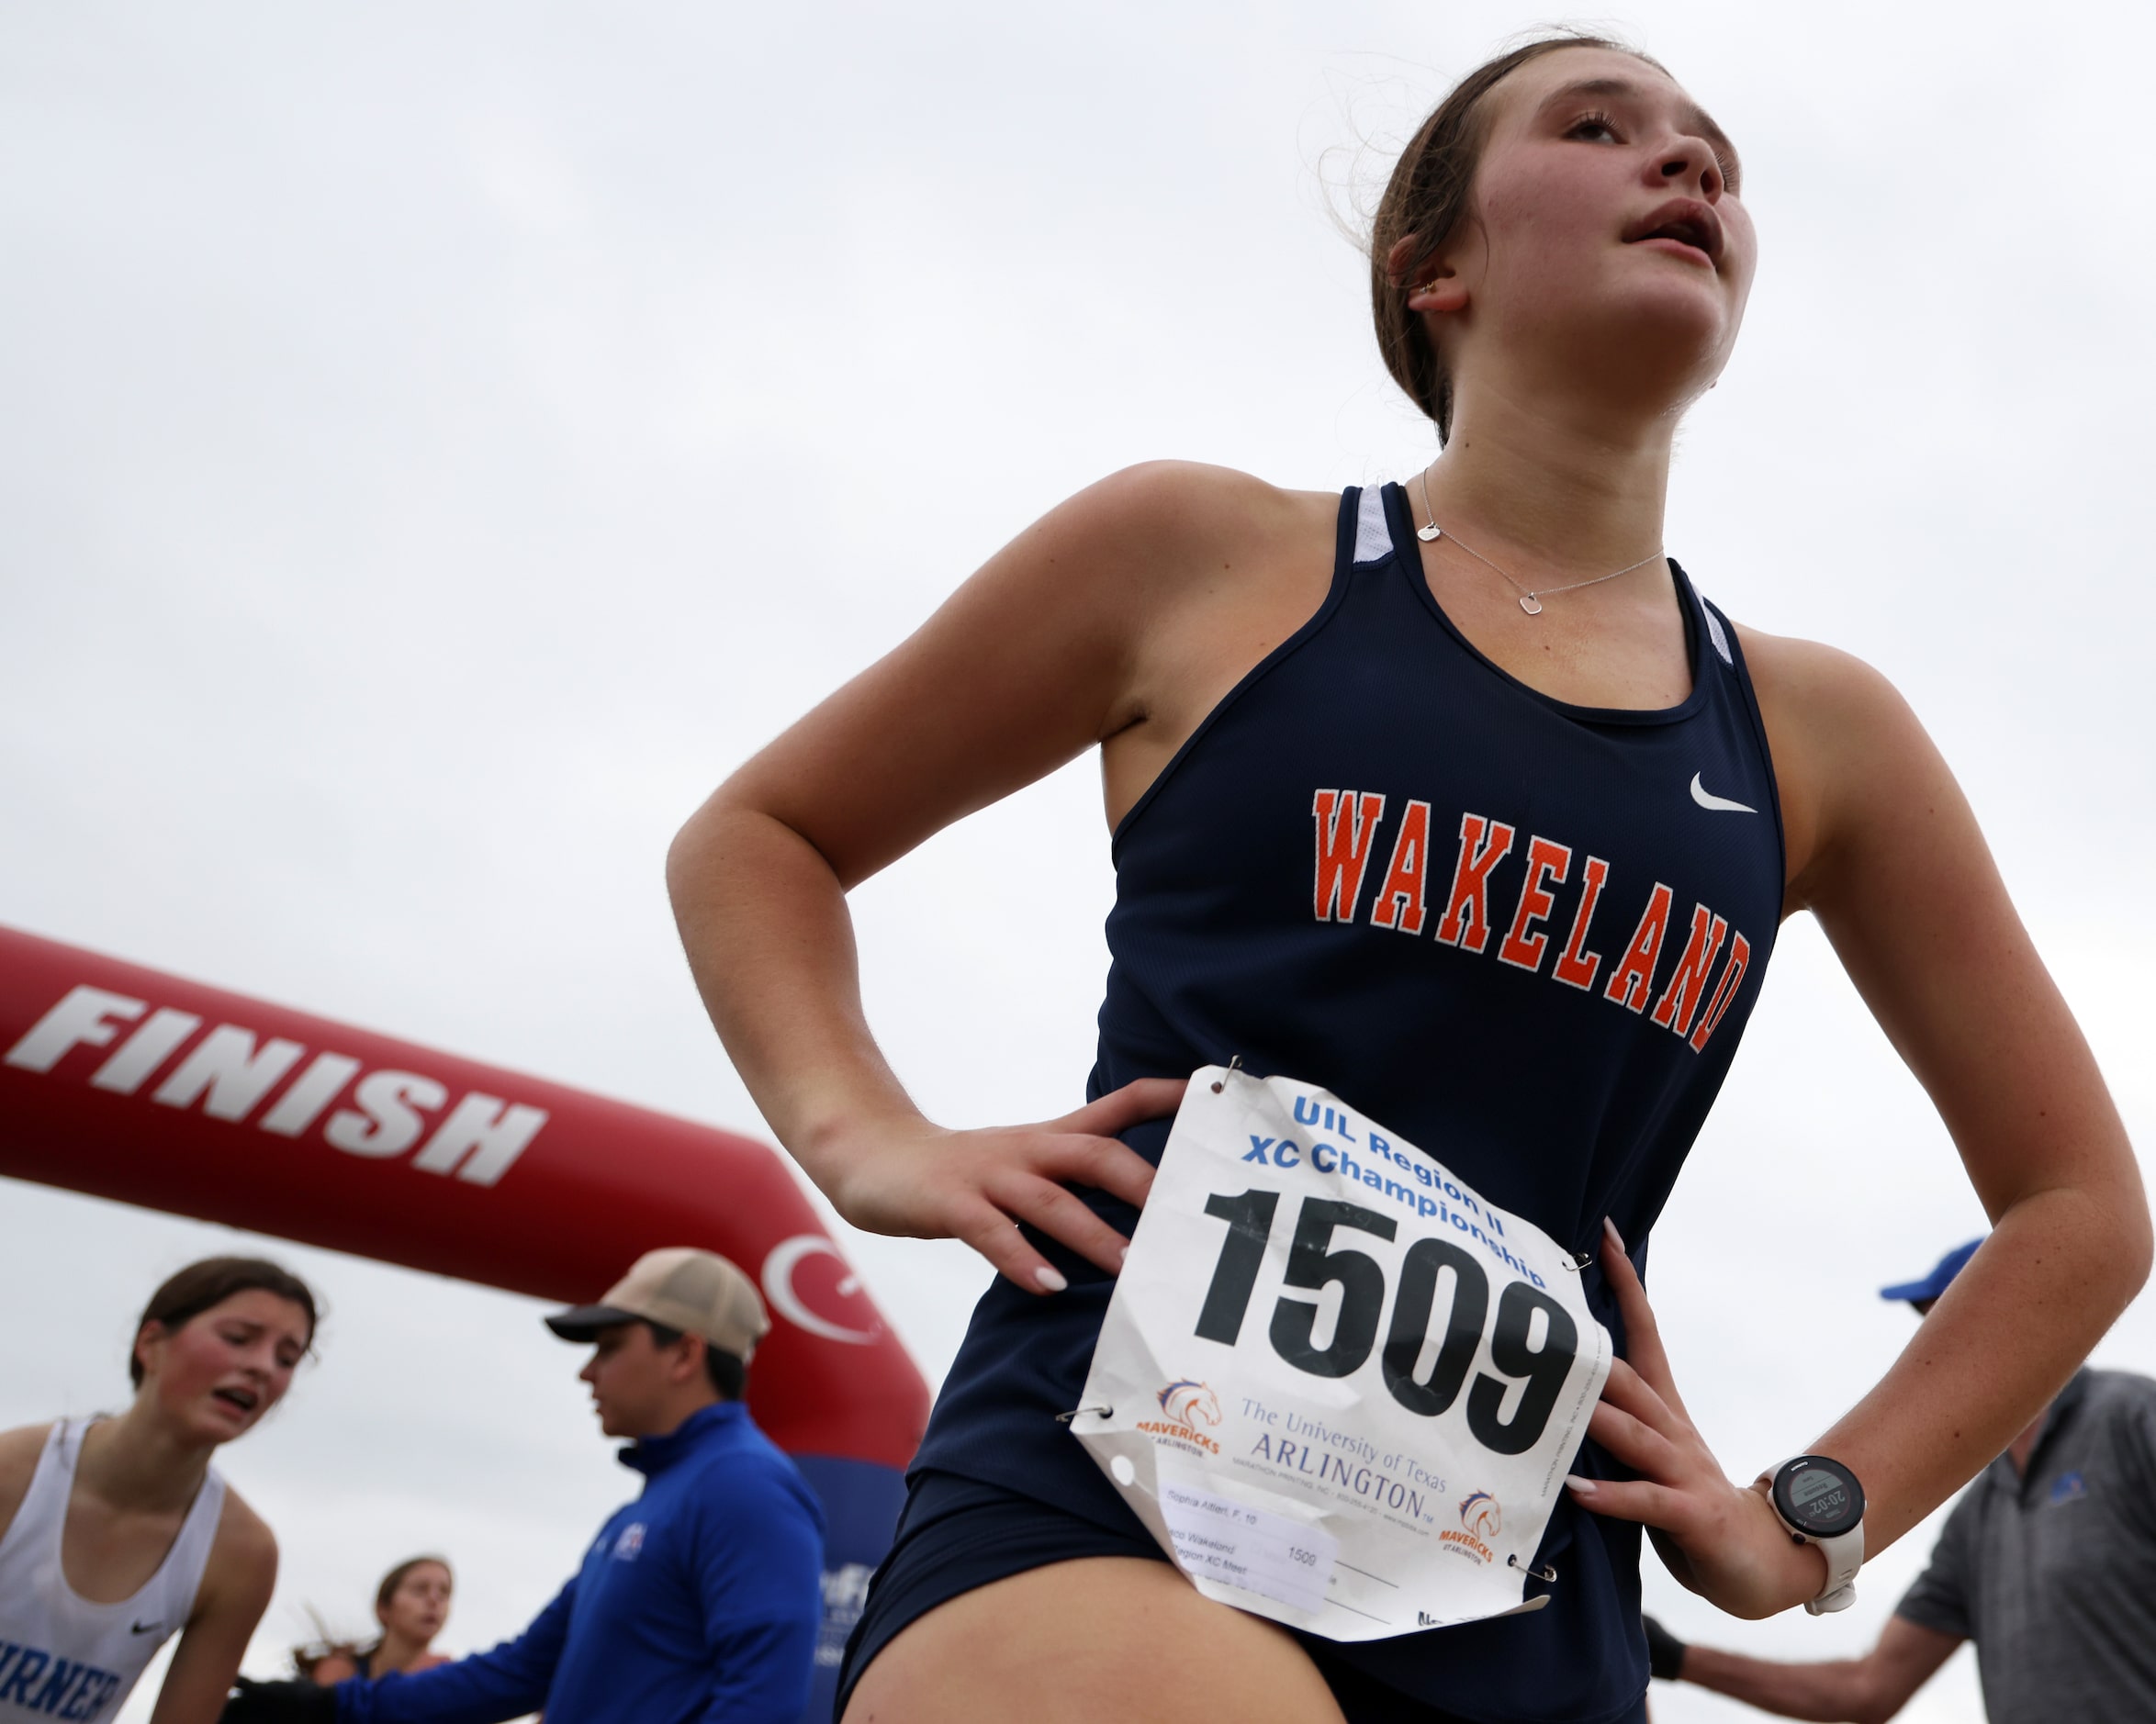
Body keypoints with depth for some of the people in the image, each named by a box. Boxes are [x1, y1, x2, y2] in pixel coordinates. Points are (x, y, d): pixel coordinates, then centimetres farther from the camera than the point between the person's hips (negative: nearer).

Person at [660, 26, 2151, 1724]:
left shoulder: (1818, 736, 11)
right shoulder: (1207, 556, 4)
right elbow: (754, 836, 13)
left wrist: (1801, 1529, 10)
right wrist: (870, 1139, -4)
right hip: (1096, 1510, -2)